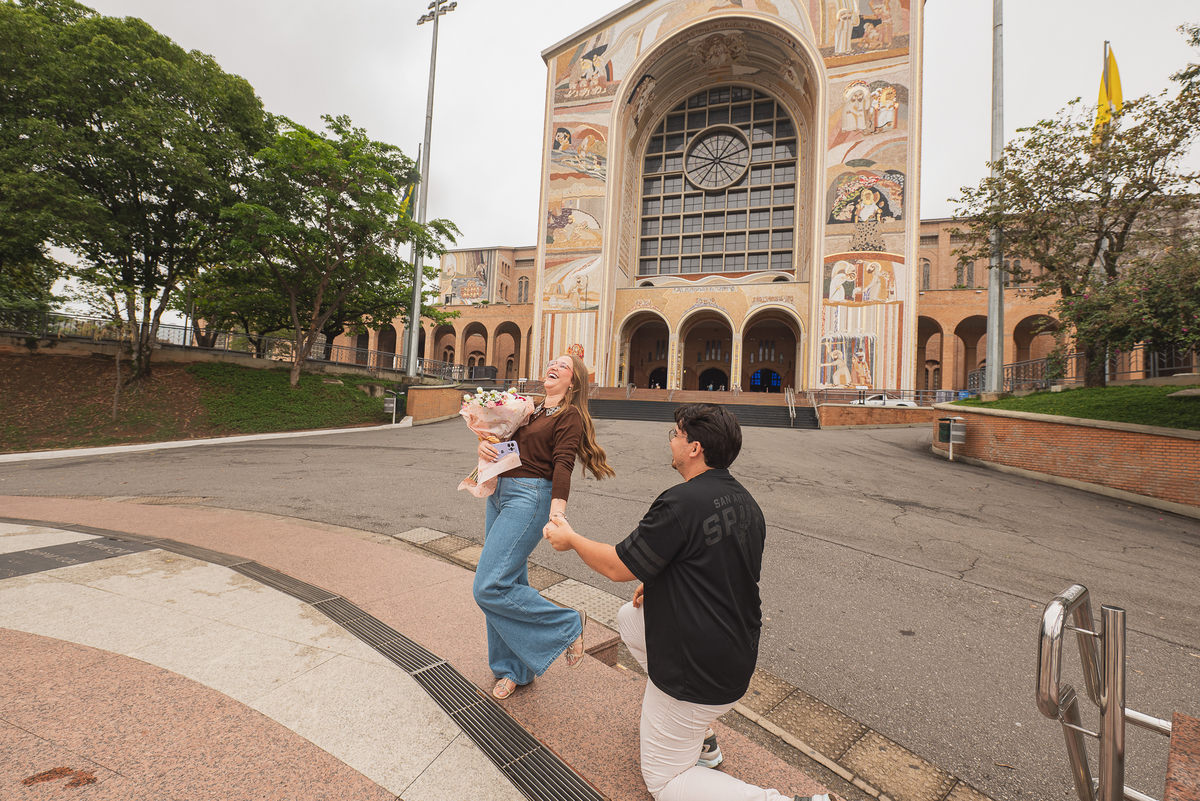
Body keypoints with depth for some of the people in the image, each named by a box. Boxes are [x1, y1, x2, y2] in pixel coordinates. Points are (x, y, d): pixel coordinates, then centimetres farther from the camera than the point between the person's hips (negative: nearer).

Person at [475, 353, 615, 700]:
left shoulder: (570, 415, -4)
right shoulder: (528, 408, 18)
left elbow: (563, 464, -16)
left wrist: (557, 510, -29)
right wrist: (485, 446, -6)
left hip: (528, 498, -8)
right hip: (498, 494, 8)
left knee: (490, 587, -13)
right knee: (510, 582, 14)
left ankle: (569, 625, 6)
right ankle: (514, 669, 33)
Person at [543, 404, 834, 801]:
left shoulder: (682, 502, -27)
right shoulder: (745, 502, 1)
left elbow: (618, 566, -19)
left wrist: (570, 538, -2)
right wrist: (662, 583, 12)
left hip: (697, 672, -8)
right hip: (738, 653, 8)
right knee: (629, 617, 24)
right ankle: (700, 738, 28)